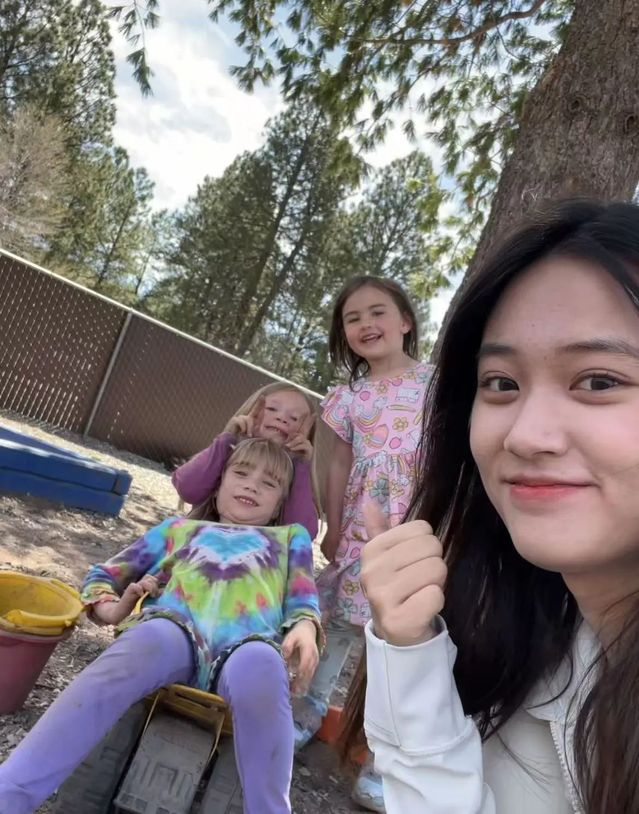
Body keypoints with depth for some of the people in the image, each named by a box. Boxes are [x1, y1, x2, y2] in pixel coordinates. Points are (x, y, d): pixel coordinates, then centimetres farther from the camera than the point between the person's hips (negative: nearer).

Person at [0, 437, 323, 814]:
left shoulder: (291, 537, 34)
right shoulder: (179, 527, 33)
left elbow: (303, 598, 18)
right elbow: (102, 576, 29)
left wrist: (305, 628, -7)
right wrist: (113, 609, 5)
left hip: (248, 642, 0)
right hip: (175, 626, 1)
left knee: (259, 665, -37)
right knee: (152, 640, -36)